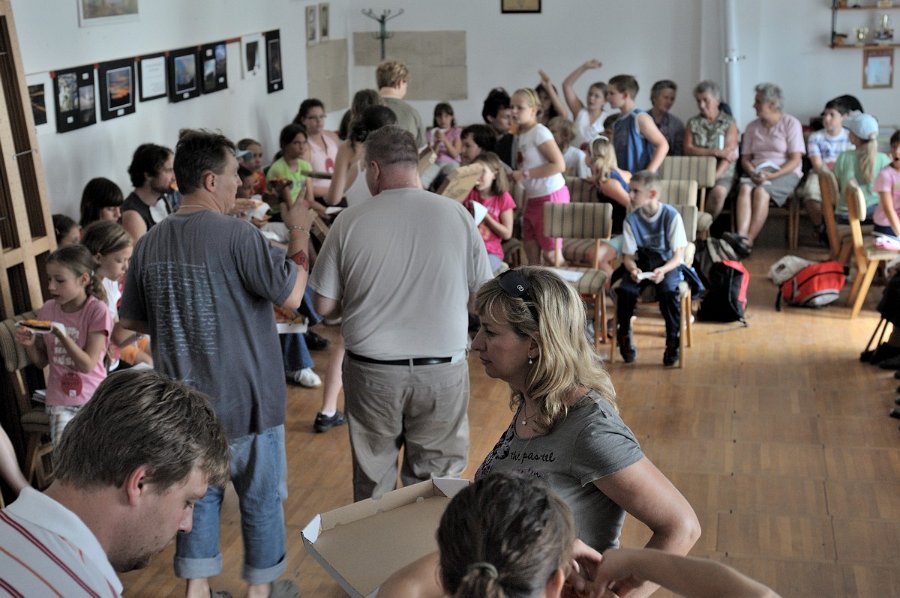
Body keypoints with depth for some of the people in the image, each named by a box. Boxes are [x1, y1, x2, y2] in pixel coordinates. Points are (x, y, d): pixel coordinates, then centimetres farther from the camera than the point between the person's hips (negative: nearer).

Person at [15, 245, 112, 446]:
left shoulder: (97, 311, -9)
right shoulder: (47, 310, 4)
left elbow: (88, 365, -13)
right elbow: (41, 362, 13)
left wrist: (62, 335, -25)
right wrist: (29, 344, -8)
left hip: (94, 398, -2)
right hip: (60, 401, 3)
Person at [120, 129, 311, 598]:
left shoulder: (150, 243, -1)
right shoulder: (236, 234, -21)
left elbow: (130, 319, 8)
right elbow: (291, 295, -20)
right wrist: (299, 233, -8)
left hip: (183, 402, 5)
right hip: (245, 400, -5)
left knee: (199, 492, 20)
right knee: (262, 498, 14)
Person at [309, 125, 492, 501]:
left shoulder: (350, 222, -9)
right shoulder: (456, 216, -7)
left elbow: (324, 307, -2)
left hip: (371, 372, 0)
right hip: (442, 371, 0)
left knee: (371, 485, 17)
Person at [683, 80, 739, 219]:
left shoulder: (729, 122, 8)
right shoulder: (692, 123, 16)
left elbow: (729, 154, -4)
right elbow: (688, 150, 1)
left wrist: (715, 176, -18)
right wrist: (716, 152, -11)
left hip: (722, 173, -2)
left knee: (718, 192, -36)